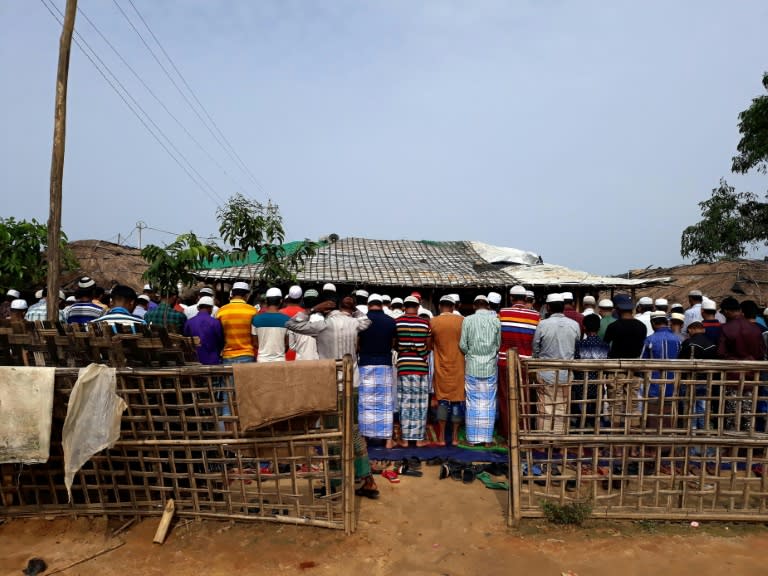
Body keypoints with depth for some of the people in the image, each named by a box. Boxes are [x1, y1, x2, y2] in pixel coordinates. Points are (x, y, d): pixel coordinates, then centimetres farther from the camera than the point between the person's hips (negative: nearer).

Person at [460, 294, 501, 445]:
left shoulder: (467, 320, -5)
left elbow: (462, 345, -5)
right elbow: (499, 344, 0)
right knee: (488, 403, 8)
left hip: (472, 367, 0)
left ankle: (473, 438, 13)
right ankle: (487, 438, 13)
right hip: (490, 367, 0)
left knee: (473, 402, 8)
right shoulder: (496, 320, -3)